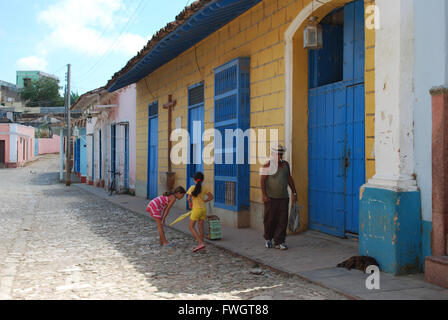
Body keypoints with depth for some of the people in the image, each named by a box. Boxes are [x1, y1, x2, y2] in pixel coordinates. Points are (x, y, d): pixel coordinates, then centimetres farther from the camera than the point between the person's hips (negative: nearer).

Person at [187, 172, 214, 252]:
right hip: (204, 209, 5)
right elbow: (211, 197, 9)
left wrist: (190, 204, 4)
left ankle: (201, 243, -12)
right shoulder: (204, 188, 4)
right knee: (200, 226, 12)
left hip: (196, 209, -5)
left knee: (191, 227, 1)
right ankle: (201, 243, 12)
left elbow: (189, 198, -16)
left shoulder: (192, 187, -9)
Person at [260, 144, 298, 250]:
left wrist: (294, 193, 12)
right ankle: (268, 239, 25)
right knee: (270, 219, 4)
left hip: (283, 198, 4)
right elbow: (263, 181, -7)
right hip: (271, 198, -3)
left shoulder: (285, 164, 9)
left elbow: (289, 179, 15)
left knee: (282, 220, -2)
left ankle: (278, 242, 3)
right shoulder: (267, 165, -4)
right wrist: (264, 195, -15)